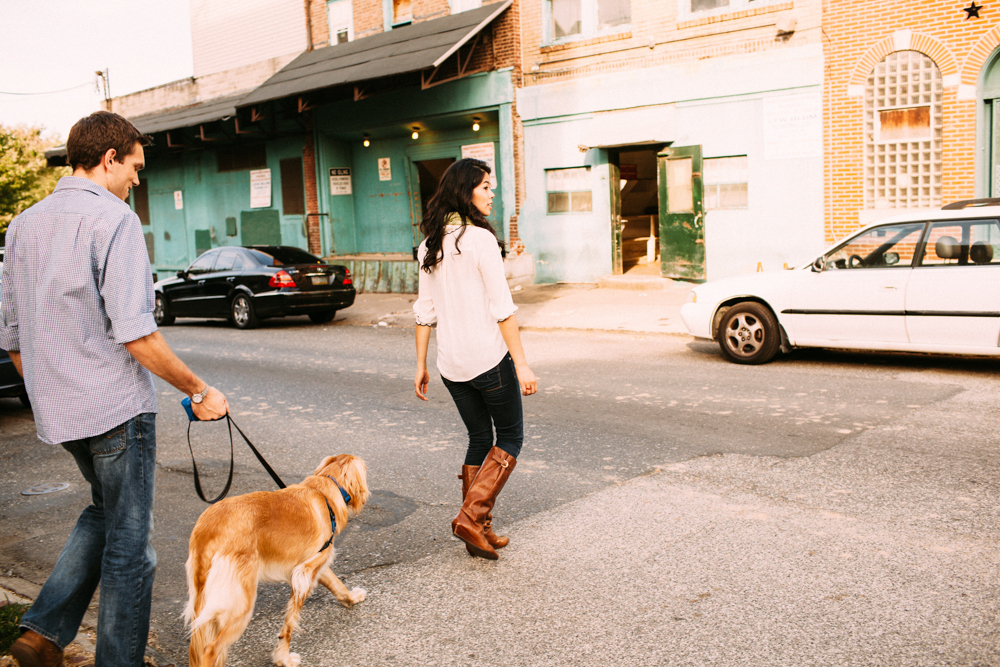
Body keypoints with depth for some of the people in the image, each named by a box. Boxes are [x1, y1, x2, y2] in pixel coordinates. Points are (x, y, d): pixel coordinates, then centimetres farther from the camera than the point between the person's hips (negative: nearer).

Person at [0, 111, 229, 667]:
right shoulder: (113, 218, -14)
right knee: (129, 541, 5)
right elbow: (135, 334, -21)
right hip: (116, 406, -8)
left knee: (105, 511, 26)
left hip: (58, 411, 8)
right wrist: (200, 391, -13)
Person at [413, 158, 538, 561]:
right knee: (510, 437, 10)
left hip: (451, 363, 7)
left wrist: (421, 366, 15)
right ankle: (472, 516, 0)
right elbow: (501, 308, -16)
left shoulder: (430, 245, 8)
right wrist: (521, 364, -14)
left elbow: (425, 311, 11)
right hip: (488, 358, -7)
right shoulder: (480, 239, -13)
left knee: (479, 438, 18)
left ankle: (478, 531, 21)